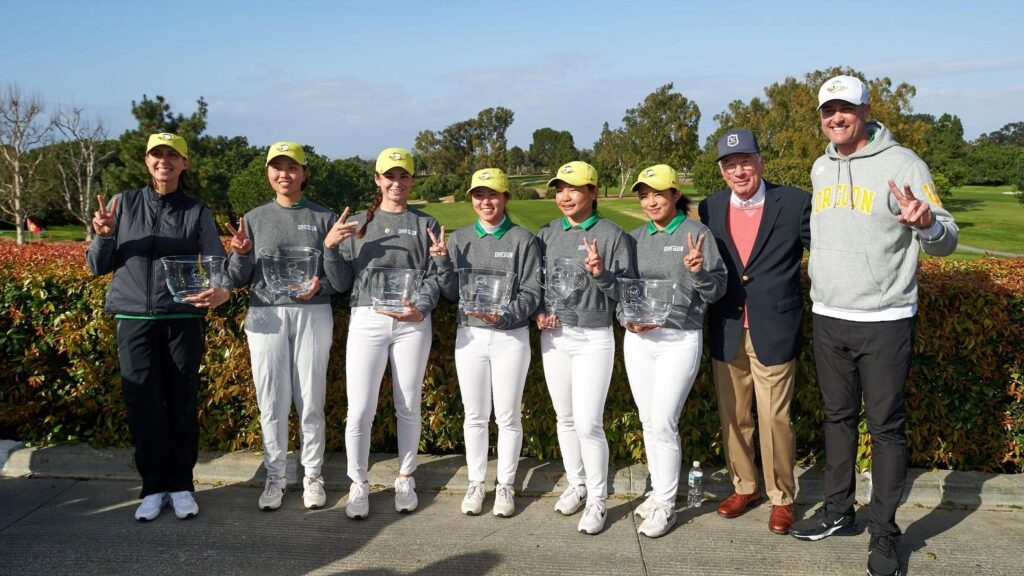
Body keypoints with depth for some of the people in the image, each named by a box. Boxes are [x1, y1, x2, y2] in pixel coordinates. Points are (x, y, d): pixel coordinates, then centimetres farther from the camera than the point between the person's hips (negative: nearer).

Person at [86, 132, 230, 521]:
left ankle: (181, 485, 15)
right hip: (134, 320, 1)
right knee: (143, 405, -1)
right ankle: (153, 487, 12)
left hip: (182, 320, -1)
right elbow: (97, 267, 9)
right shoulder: (124, 204, 8)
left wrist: (221, 291, -24)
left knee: (182, 404, 2)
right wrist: (104, 235, -12)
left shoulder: (197, 213, 5)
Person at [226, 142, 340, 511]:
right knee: (272, 401, 4)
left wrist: (322, 284, -16)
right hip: (266, 315, 1)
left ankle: (312, 476, 17)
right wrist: (240, 254, -11)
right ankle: (275, 477, 18)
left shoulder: (323, 218, 4)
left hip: (312, 315, -1)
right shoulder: (255, 218, 9)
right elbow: (239, 279, 8)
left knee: (310, 400, 3)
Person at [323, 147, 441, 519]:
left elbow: (434, 277, 2)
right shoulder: (356, 224, 14)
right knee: (360, 410, -3)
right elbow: (341, 283, 10)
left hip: (411, 324, 0)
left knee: (408, 407, 8)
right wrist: (330, 247, -6)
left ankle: (405, 479, 24)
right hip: (366, 320, 0)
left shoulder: (425, 225, 10)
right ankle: (358, 484, 13)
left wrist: (421, 309, -17)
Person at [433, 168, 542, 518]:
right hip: (470, 335, 3)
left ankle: (505, 485, 22)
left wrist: (504, 317, -22)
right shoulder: (459, 239, 6)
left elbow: (532, 293, -6)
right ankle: (476, 483, 24)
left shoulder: (523, 240, -3)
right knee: (475, 416, 11)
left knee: (508, 416, 7)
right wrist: (442, 261, -13)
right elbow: (452, 293, 3)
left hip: (511, 337, -2)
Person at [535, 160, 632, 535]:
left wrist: (601, 274, -24)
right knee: (565, 419, 13)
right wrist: (538, 312, -4)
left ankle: (597, 500, 10)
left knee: (588, 423, -7)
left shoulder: (611, 235, -5)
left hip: (594, 338, -4)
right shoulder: (547, 234, 7)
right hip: (554, 336, 4)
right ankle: (576, 484, 31)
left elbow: (626, 291, -7)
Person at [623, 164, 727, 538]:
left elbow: (716, 291, -4)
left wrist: (699, 272, -24)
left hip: (680, 340, -5)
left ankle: (665, 507, 7)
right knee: (649, 422, 12)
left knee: (664, 423, -7)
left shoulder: (697, 233, -3)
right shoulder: (635, 239, 9)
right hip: (638, 339, 5)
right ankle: (658, 490, 28)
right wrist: (627, 319, -6)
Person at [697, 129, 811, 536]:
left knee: (774, 418, 2)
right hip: (726, 333, 4)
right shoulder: (709, 209, 5)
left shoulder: (794, 203, -5)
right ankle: (744, 487, 33)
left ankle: (782, 498, 22)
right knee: (733, 417, 14)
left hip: (773, 333, -3)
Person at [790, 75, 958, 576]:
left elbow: (947, 240, -14)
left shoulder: (902, 163, -9)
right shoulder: (820, 168, 9)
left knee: (885, 425, 2)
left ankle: (883, 533, 15)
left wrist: (926, 223, -35)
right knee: (837, 416, 15)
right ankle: (838, 511, 30)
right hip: (827, 318, 6)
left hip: (884, 322, -5)